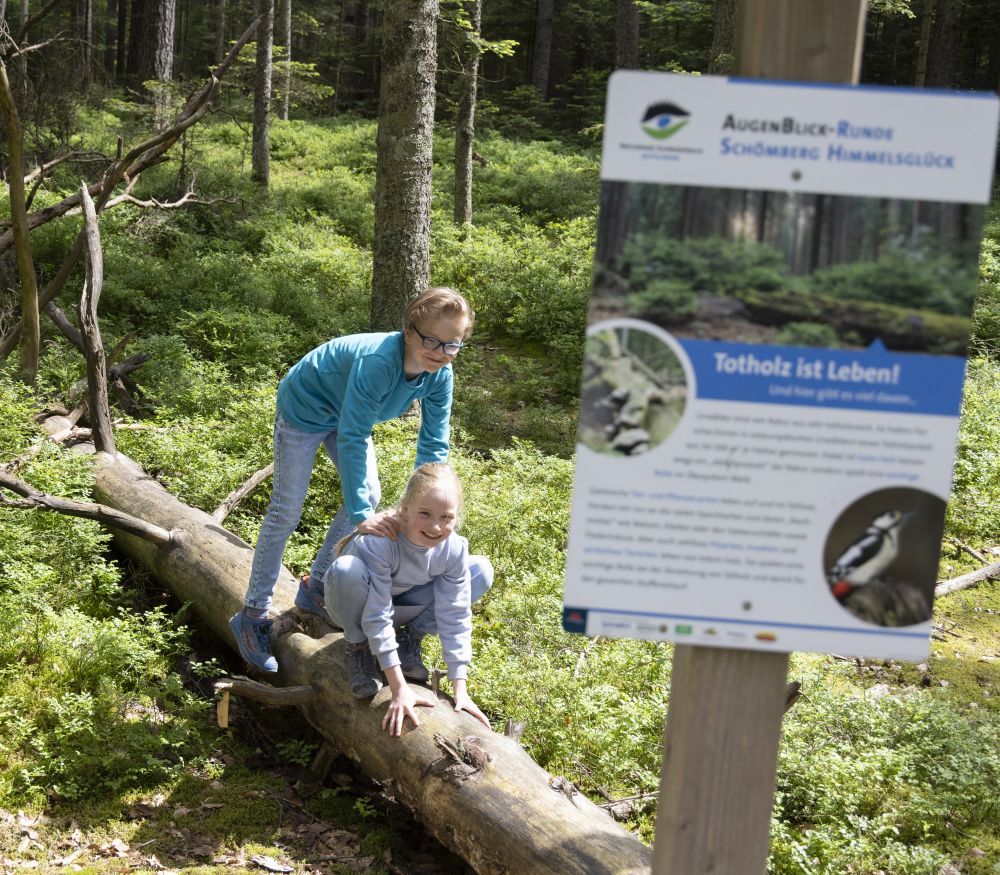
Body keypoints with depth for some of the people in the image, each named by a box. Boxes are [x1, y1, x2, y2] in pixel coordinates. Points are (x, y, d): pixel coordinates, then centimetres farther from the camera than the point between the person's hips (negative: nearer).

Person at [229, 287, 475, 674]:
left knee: (368, 496, 5)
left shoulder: (440, 375, -21)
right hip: (304, 408, -7)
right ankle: (253, 614, 9)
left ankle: (315, 588, 23)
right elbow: (352, 439, -42)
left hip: (345, 412, 7)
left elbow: (434, 445, -15)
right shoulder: (378, 361, -42)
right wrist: (360, 515, -44)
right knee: (285, 511, -3)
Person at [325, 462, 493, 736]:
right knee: (346, 569, -40)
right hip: (360, 606, -4)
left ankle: (410, 639, -2)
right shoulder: (377, 542, -38)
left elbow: (455, 617, -19)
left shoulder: (454, 548, -24)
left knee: (481, 570, -15)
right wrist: (399, 689, -38)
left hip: (402, 604, 4)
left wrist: (459, 689, -23)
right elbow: (377, 618, -36)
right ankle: (359, 647, -10)